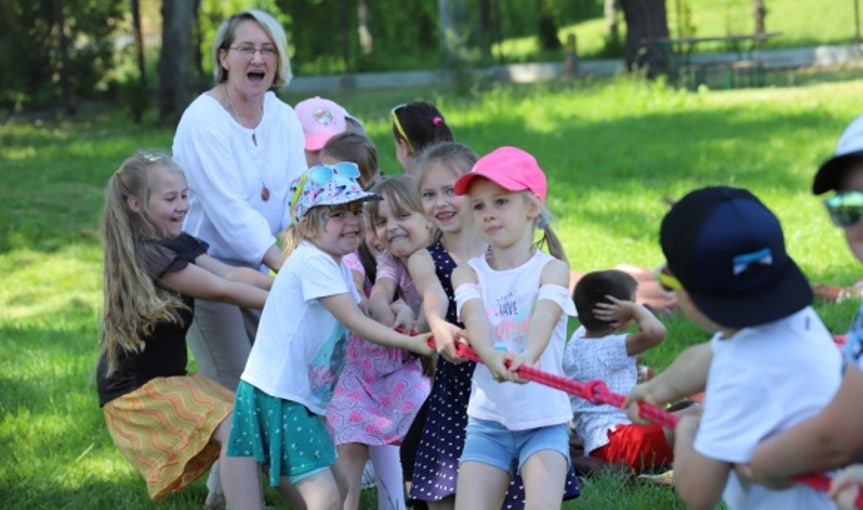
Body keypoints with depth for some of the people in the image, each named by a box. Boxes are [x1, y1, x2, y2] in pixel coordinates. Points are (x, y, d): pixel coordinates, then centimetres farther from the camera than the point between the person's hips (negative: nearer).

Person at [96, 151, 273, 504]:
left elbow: (233, 274, -5)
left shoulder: (179, 246, 8)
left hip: (171, 377, 10)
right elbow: (221, 290, -20)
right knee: (236, 428, -22)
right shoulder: (146, 254, -21)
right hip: (136, 390, -10)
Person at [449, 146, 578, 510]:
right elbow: (475, 319, -18)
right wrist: (494, 358, -41)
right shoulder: (469, 274, 3)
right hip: (487, 421, 2)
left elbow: (544, 318, -22)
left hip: (545, 420, -2)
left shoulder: (552, 269, -2)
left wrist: (526, 357, -46)